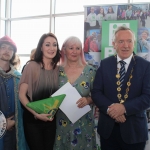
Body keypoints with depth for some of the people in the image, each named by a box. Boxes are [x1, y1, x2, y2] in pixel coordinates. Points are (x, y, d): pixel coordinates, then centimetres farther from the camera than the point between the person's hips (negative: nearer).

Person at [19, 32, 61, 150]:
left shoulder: (58, 69, 2)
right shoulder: (32, 66, -12)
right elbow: (22, 95, -12)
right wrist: (36, 114, -19)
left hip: (51, 120, 4)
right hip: (32, 120, -4)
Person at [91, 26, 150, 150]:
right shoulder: (105, 64, 2)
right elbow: (96, 92, -2)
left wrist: (124, 108, -23)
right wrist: (109, 108, -19)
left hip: (134, 129, -1)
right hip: (107, 128, 2)